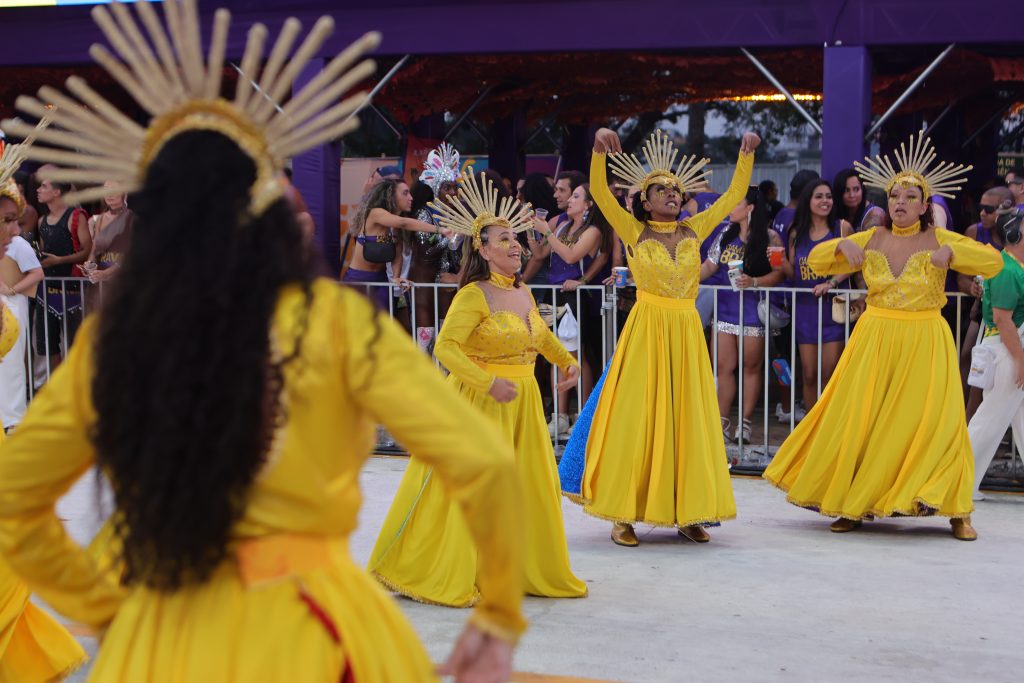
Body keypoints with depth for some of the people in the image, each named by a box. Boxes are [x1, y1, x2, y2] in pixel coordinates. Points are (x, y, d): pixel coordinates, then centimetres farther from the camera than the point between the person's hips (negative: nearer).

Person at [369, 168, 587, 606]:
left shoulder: (523, 293, 8)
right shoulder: (473, 295, -15)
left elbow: (542, 335, 28)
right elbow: (445, 348, -22)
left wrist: (566, 360, 16)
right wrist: (489, 383, -26)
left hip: (521, 404, 8)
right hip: (479, 403, -7)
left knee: (529, 488, 10)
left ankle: (525, 570, 23)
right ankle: (444, 578, 7)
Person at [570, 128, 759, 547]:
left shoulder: (693, 231, 9)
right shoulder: (635, 231, 0)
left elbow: (734, 196, 12)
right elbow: (599, 193, -10)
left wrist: (746, 155, 1)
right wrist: (600, 150, -25)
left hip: (687, 332, 4)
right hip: (647, 330, -3)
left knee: (688, 420, 5)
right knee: (637, 420, -3)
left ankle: (687, 512, 12)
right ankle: (623, 515, 2)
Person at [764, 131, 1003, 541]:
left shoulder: (939, 240, -1)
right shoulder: (870, 240, 5)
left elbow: (993, 262, -8)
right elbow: (815, 260, 9)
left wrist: (951, 251, -22)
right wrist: (842, 245, -10)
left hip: (926, 343, -2)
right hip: (875, 341, 2)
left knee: (936, 421, -7)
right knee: (859, 419, 1)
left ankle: (957, 511, 5)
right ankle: (853, 505, 15)